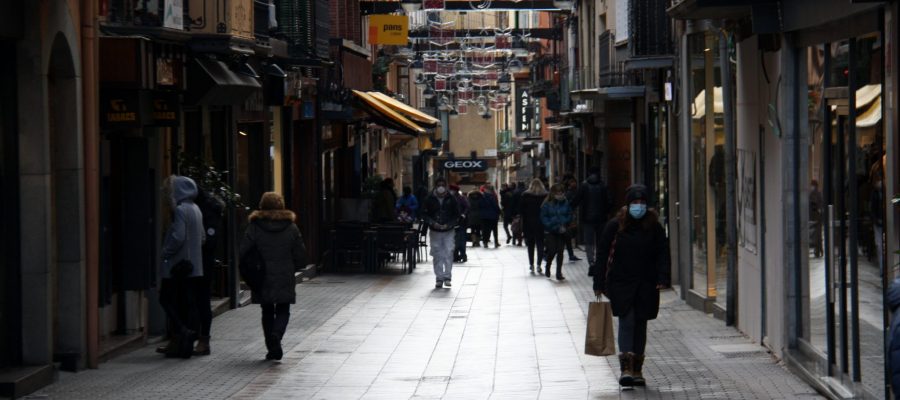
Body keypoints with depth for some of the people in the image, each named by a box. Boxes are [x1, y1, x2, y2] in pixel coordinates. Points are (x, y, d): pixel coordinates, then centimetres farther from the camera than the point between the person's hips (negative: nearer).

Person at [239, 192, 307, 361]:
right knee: (283, 311, 10)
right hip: (285, 280, 0)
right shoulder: (291, 228, -2)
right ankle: (277, 334, -19)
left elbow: (242, 253, -8)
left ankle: (272, 347, 10)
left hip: (263, 283, 0)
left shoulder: (254, 228, -5)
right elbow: (301, 257, 0)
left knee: (267, 312, 13)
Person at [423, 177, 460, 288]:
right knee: (437, 255, 3)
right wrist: (432, 223, -15)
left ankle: (447, 277, -3)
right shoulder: (429, 199, 0)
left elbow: (457, 215, 2)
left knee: (448, 253, -9)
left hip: (449, 231, -1)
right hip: (435, 231, 1)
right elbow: (425, 214, 3)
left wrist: (448, 225, -13)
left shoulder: (451, 199, -1)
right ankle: (439, 278, 10)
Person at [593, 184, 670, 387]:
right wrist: (599, 284, -1)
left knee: (640, 324, 8)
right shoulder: (615, 226, -2)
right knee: (626, 321, -12)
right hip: (621, 284, -2)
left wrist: (662, 278, -9)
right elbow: (602, 254, 1)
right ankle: (626, 368, -17)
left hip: (646, 285, 2)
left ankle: (637, 369, 16)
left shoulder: (654, 227, 3)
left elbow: (662, 253, 5)